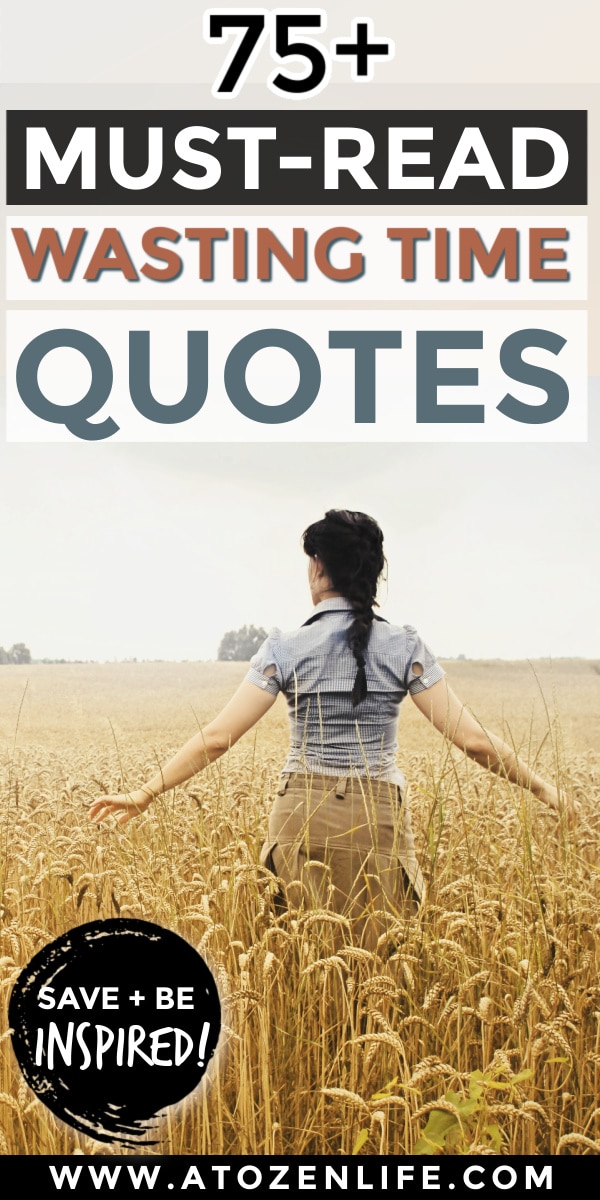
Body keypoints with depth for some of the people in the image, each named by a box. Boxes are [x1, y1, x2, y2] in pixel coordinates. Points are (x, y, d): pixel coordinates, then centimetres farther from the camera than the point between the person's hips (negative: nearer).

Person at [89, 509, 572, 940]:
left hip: (304, 819, 0)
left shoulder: (287, 650, -5)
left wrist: (144, 794, 1)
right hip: (379, 820, 0)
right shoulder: (405, 647, -3)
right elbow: (472, 739, -5)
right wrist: (542, 786, 7)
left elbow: (216, 737, -8)